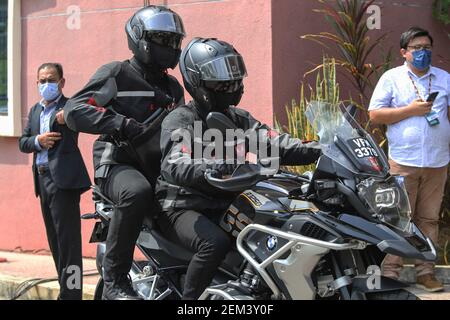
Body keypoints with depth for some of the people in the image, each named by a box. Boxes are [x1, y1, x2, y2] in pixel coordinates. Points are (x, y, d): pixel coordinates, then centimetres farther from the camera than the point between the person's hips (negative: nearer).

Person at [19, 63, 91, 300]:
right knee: (54, 240, 13)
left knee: (67, 240, -9)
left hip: (63, 178, -8)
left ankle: (71, 293, -9)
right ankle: (66, 287, 21)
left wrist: (67, 115, -40)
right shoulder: (35, 111, 18)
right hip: (42, 178, 8)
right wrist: (38, 141, -7)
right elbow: (22, 143, 14)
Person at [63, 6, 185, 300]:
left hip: (158, 167, 7)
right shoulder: (117, 74, 0)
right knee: (137, 192, -39)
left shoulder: (173, 87, 21)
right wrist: (121, 124, -23)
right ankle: (115, 280, -31)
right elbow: (74, 110, -11)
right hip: (117, 163, -7)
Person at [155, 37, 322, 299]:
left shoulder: (238, 119, 13)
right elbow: (176, 167, -28)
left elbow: (274, 145, 0)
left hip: (225, 207, 7)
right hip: (182, 208, -7)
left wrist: (320, 151, -17)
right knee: (215, 242, -35)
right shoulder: (180, 121, -10)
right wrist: (226, 166, -43)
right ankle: (189, 299, -21)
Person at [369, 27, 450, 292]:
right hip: (403, 161, -3)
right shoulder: (391, 78, 4)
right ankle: (390, 272, -1)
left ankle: (426, 272, 11)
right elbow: (375, 115, -1)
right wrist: (410, 111, -9)